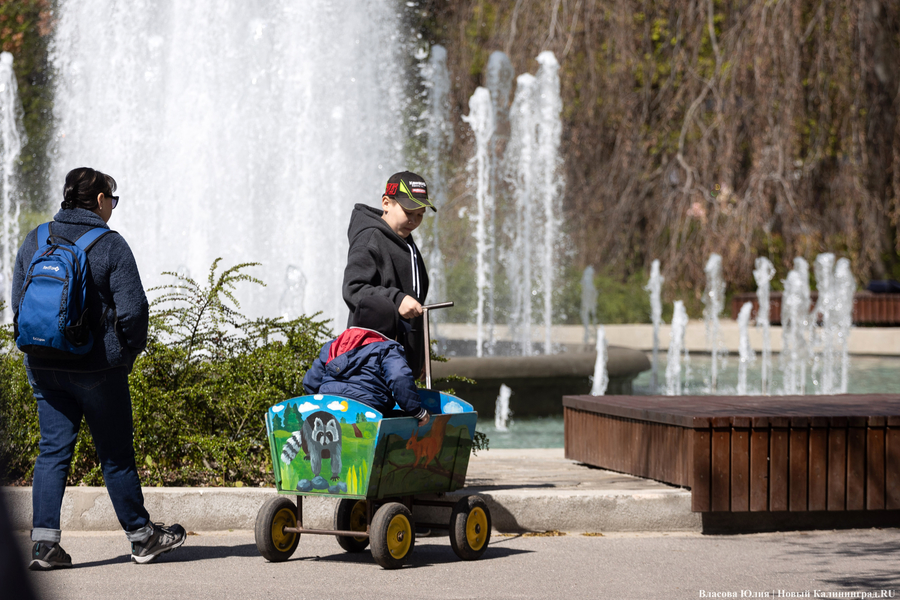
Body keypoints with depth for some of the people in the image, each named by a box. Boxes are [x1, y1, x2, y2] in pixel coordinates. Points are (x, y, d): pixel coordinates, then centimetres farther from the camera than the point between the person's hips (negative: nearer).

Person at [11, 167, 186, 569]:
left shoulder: (34, 241, 6)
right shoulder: (110, 245, -10)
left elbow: (18, 300, 11)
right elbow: (133, 308, -14)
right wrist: (128, 352, 2)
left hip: (43, 366, 4)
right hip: (97, 367, -4)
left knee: (52, 450, 6)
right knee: (116, 453, 7)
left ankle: (44, 541, -4)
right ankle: (141, 537, 19)